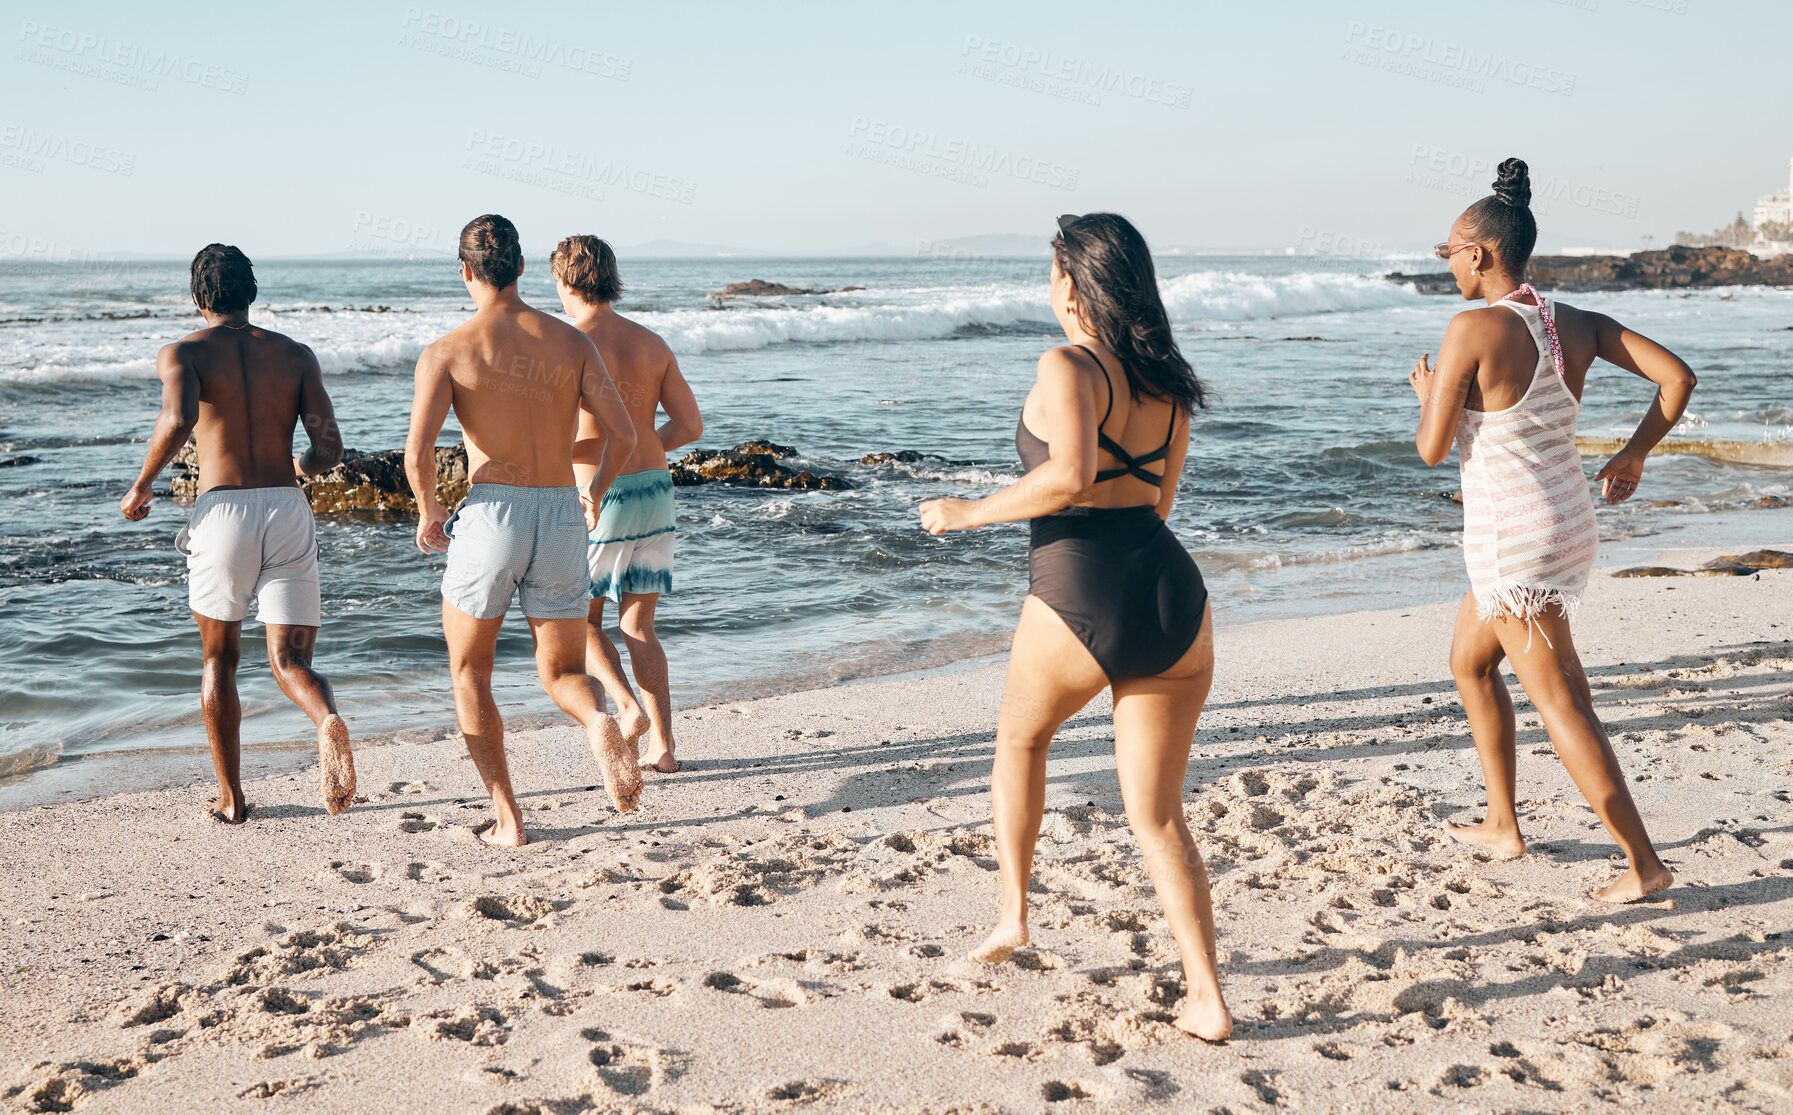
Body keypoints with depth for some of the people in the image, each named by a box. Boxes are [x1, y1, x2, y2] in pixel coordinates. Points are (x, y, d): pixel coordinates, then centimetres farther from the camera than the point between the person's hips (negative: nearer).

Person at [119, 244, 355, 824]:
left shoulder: (183, 352, 4)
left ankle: (230, 798, 24)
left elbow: (178, 417, -19)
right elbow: (329, 450, 3)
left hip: (222, 513, -1)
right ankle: (327, 720, -31)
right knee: (291, 661, 5)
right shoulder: (295, 354, 12)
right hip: (288, 510, 1)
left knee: (219, 659, 18)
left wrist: (141, 487, -4)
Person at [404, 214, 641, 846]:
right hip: (562, 519, 3)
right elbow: (623, 435, 0)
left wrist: (428, 511, 6)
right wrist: (595, 492, 19)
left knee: (469, 673, 18)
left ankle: (507, 818, 11)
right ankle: (598, 720, -23)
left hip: (491, 515, -2)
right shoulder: (572, 342, 7)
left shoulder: (447, 351, -2)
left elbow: (418, 452, -13)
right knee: (562, 674, 14)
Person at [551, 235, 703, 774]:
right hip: (654, 491, 5)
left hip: (598, 499, -5)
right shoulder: (652, 344, 5)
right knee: (638, 626, 13)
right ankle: (662, 746, 10)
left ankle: (628, 706, -7)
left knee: (581, 620, 14)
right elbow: (691, 426, 7)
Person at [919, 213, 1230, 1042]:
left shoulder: (1068, 367, -7)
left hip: (1081, 595, -5)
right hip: (1174, 590, 6)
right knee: (1158, 815, 11)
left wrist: (972, 512, -11)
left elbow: (1071, 476, -24)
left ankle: (1013, 913, 32)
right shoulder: (1169, 382, 15)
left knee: (1020, 735, 27)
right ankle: (1207, 999, 6)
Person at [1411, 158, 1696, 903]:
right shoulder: (1579, 323, 3)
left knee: (1561, 706, -1)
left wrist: (1427, 397, 7)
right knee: (1468, 664, 25)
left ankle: (1644, 862, 2)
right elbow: (1677, 376, -1)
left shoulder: (1472, 329, -17)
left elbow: (1432, 450, -14)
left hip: (1512, 542, -9)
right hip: (1568, 525, 9)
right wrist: (1634, 454, 11)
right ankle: (1503, 826, 33)